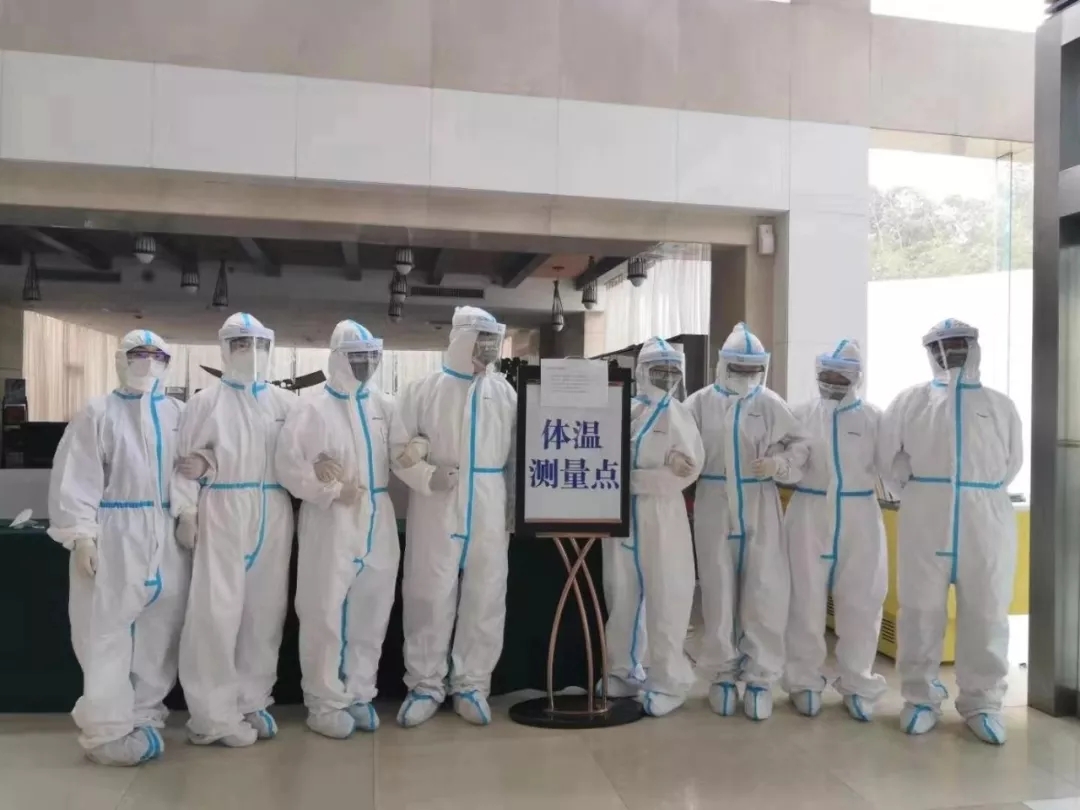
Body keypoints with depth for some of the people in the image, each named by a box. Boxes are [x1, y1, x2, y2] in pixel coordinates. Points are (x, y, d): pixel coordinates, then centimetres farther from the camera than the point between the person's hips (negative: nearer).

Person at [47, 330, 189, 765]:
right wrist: (80, 532, -13)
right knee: (107, 633, -2)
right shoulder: (97, 413, 2)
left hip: (169, 538, 4)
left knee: (160, 632, 8)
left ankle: (144, 718, 20)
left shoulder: (180, 414, 13)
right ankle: (107, 729, 8)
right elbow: (76, 477, -5)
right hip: (113, 538, -4)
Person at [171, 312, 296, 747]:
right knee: (216, 612, -6)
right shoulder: (206, 401, 3)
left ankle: (251, 702, 21)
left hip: (273, 515, 3)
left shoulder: (285, 402, 10)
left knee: (264, 611, 7)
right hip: (221, 514, -3)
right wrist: (185, 508, -9)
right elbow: (185, 459, -1)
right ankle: (214, 713, 7)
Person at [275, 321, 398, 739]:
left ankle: (359, 695, 25)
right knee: (326, 614, 1)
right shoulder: (312, 407, -5)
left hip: (378, 519, 5)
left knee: (371, 613, 11)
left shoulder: (384, 405, 9)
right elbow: (287, 464, -9)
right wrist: (333, 491, -14)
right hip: (331, 521, -5)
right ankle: (324, 702, 16)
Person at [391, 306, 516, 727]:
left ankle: (471, 684, 22)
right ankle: (426, 684, 20)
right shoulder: (423, 389, 2)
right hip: (435, 509, -2)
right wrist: (428, 477, -16)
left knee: (485, 599, 7)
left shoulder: (505, 392, 8)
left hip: (489, 510, 2)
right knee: (430, 598, 5)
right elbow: (399, 447, 0)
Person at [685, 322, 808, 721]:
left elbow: (800, 446, 1)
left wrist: (778, 463, -17)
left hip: (760, 510, 0)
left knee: (764, 594, 1)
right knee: (719, 593, 9)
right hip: (714, 509, 0)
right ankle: (722, 674, 23)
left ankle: (760, 678, 16)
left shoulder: (771, 404, 0)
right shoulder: (701, 402, 0)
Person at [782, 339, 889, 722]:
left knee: (860, 603, 8)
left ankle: (856, 685, 23)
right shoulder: (801, 415, 3)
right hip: (809, 516, 0)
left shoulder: (873, 418, 3)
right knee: (806, 602, 6)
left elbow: (887, 464, -3)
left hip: (859, 518, 1)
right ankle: (805, 681, 20)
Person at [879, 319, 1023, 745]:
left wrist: (980, 497, 11)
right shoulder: (910, 401, 5)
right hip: (925, 522, -1)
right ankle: (921, 697, 17)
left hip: (987, 523, 1)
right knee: (921, 610, 4)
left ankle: (981, 702, 20)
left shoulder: (1000, 406, 9)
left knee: (986, 614, 6)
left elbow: (1012, 462, 13)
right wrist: (921, 493, 6)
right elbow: (891, 456, 7)